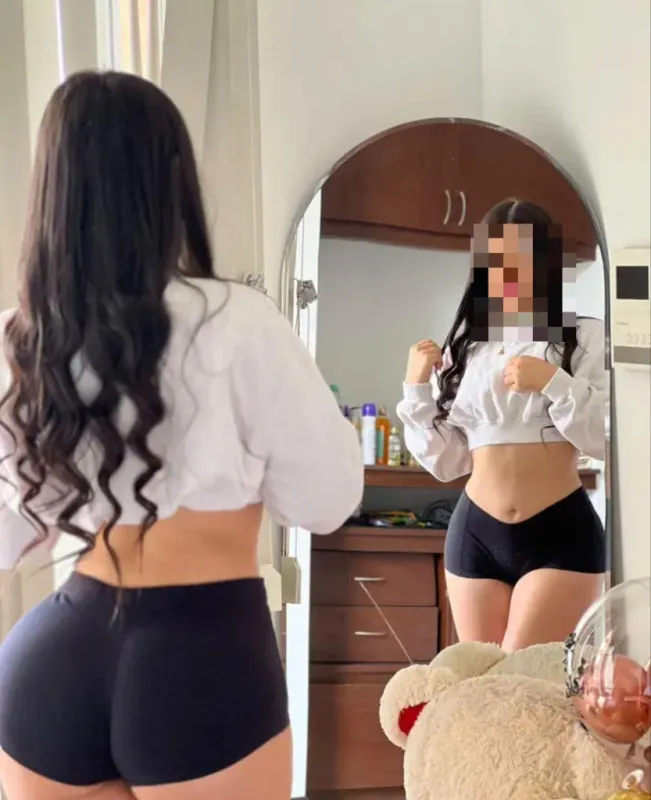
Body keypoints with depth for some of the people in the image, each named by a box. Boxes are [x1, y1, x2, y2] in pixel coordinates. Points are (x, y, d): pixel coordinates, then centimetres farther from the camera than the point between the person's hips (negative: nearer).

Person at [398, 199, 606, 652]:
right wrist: (418, 389, -1)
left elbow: (609, 439, -7)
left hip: (561, 533, -4)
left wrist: (553, 382, -17)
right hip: (474, 534, 4)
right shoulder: (463, 348, 10)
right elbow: (445, 463, 10)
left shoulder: (584, 337, 0)